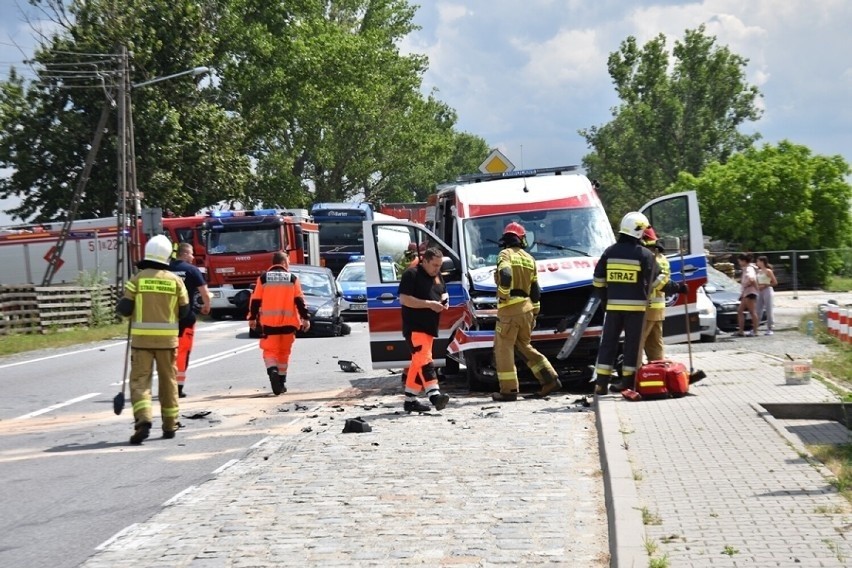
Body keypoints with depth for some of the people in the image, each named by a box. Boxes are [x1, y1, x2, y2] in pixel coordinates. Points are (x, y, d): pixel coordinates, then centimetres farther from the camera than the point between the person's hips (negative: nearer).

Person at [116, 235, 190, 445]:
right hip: (168, 338, 2)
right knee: (168, 380, 13)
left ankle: (143, 420, -20)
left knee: (140, 380, 0)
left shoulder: (137, 279, -5)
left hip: (142, 338, -2)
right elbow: (185, 311, 3)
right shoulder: (175, 280, 0)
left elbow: (125, 309, -7)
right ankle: (170, 425, 19)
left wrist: (119, 307, 16)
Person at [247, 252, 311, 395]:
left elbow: (255, 300, 3)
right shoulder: (292, 278, 2)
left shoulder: (263, 278, 3)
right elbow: (299, 300, -1)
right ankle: (281, 382, 20)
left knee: (270, 350, -1)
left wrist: (252, 318, 11)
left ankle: (273, 370, -30)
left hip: (268, 321, -1)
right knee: (284, 352, 14)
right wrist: (305, 318, 1)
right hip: (288, 322, 1)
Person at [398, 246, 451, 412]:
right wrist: (429, 304, -19)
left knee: (418, 362, 10)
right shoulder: (411, 274, -10)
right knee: (424, 360, -18)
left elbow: (443, 293, 31)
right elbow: (404, 299, -16)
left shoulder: (437, 276, 16)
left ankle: (410, 400, 15)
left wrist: (444, 301, 6)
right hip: (414, 326, -9)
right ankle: (434, 395, -28)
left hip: (429, 326, 9)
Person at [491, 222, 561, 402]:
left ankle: (509, 390, 0)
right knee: (524, 346, 19)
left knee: (503, 349, 1)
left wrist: (503, 294, -12)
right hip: (526, 307, 7)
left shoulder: (505, 254, -4)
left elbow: (505, 274, -26)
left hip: (509, 308, -7)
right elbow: (535, 290, 17)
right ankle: (550, 379, 12)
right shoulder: (529, 259, 15)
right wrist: (534, 312, 22)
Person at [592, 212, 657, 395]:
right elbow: (655, 279, 1)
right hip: (636, 305, -3)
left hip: (614, 304, 3)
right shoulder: (645, 254, -6)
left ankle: (601, 382, 4)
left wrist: (605, 295, 18)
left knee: (608, 342, 7)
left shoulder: (610, 252, 3)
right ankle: (627, 381, 5)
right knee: (632, 343, 5)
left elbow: (598, 279, 6)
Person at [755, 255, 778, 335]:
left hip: (767, 290, -7)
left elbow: (775, 282, -9)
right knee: (758, 311, 5)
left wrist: (765, 285, -13)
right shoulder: (758, 271, 12)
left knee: (768, 311, -4)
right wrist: (758, 287, 1)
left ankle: (770, 329, 1)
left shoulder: (768, 271, -8)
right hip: (760, 292, 7)